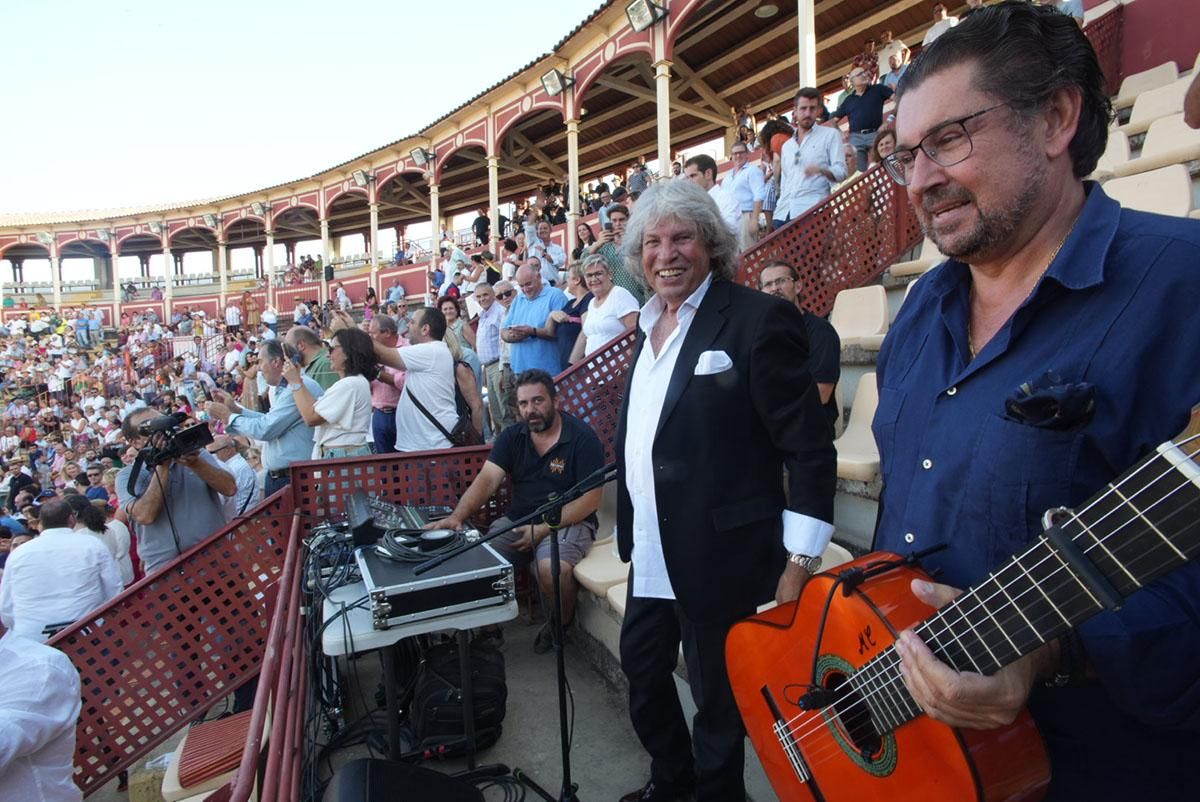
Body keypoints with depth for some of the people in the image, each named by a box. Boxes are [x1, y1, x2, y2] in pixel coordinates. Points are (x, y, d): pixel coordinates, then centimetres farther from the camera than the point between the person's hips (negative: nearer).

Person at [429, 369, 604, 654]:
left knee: (552, 569, -33)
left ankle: (561, 625, 2)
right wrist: (457, 516, -24)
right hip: (518, 521, 5)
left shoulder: (582, 437, -9)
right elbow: (487, 480, -6)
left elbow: (590, 499, -13)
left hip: (568, 522, -4)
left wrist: (542, 529, -18)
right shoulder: (511, 437, 6)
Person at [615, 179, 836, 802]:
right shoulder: (650, 326, 9)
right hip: (650, 557, 8)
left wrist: (799, 565, -17)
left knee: (717, 699, 12)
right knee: (641, 673, 24)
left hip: (720, 561, -8)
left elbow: (810, 450, -16)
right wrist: (629, 530, 16)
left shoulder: (759, 320, -15)